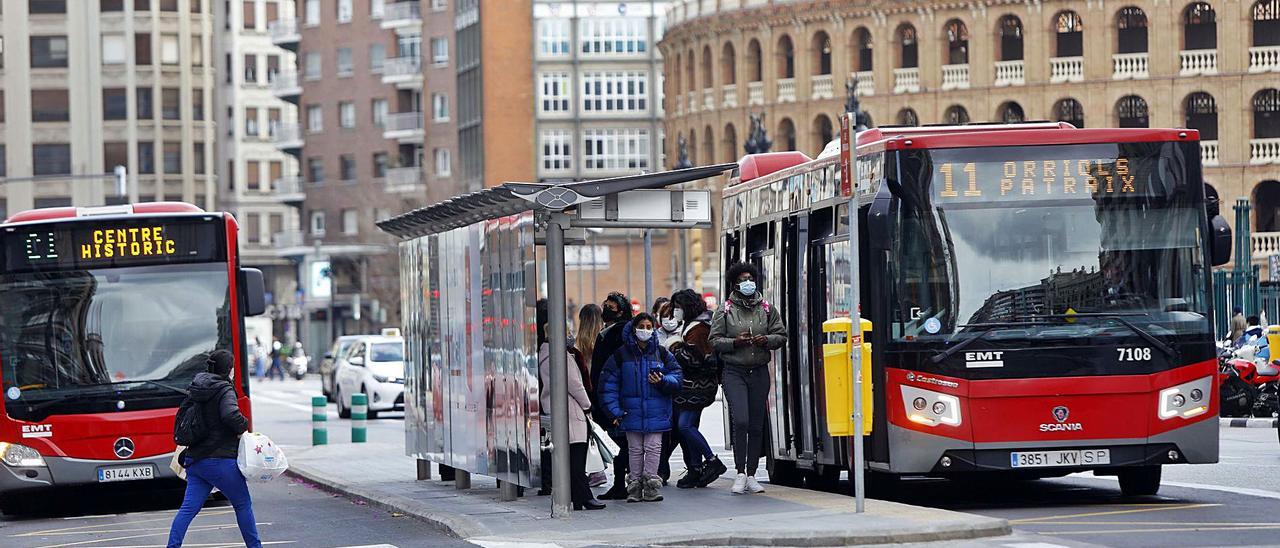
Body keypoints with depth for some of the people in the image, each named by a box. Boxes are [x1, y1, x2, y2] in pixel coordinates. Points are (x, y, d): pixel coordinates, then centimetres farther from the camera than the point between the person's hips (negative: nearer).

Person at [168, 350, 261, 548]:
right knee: (243, 504, 8)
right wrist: (243, 427, -11)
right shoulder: (225, 390, -11)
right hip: (219, 460, -7)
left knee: (189, 507, 2)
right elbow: (230, 415, -29)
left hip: (195, 460, 7)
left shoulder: (196, 389, 13)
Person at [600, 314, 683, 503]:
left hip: (656, 413, 0)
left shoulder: (661, 353, 5)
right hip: (631, 412, 0)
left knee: (653, 448, -2)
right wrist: (615, 411, -4)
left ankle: (651, 483, 5)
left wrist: (663, 381, -15)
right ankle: (634, 484, 11)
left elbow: (677, 377, 7)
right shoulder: (621, 354, 2)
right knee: (635, 449, 5)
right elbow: (608, 384, 2)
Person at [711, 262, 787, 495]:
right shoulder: (725, 311, 2)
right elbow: (715, 341, 1)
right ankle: (740, 474, -8)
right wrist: (735, 342, -15)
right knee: (740, 421, -16)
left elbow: (781, 336, 11)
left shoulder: (767, 309, 9)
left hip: (759, 372, 3)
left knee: (756, 425, 5)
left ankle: (751, 475, 13)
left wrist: (767, 340, -9)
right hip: (734, 372, -3)